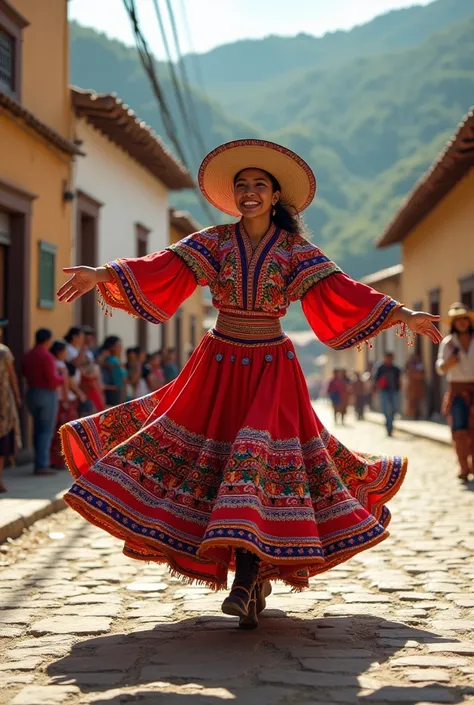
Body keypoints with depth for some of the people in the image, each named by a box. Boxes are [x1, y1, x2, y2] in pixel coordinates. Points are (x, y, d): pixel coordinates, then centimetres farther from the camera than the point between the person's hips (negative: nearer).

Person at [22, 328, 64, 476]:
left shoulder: (28, 355, 7)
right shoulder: (47, 356, -17)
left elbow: (24, 372, 24)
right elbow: (52, 380, -19)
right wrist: (62, 379, 1)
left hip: (32, 393, 8)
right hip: (47, 395, -8)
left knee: (38, 429, 16)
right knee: (47, 431, -4)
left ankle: (41, 462, 20)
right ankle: (41, 466, -9)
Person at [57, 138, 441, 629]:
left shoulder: (295, 249, 0)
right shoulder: (214, 242, 3)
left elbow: (337, 291, -6)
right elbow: (164, 269, -8)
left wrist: (401, 315, -15)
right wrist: (103, 274, -23)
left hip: (271, 370, -2)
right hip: (219, 366, 3)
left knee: (257, 450, -14)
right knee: (211, 447, 1)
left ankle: (246, 582, -13)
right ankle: (254, 580, 14)